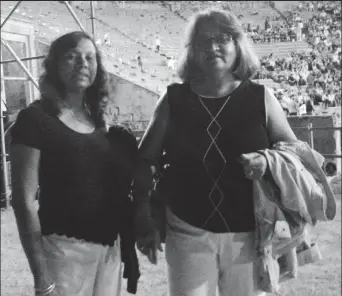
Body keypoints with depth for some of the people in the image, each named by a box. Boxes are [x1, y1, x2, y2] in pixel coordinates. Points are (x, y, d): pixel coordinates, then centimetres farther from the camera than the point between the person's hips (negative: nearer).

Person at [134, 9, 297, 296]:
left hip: (249, 236, 1)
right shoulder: (173, 99, 2)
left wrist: (269, 162, -15)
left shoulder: (261, 97, 1)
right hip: (188, 234, 0)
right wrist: (145, 219, 0)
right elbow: (144, 161, 6)